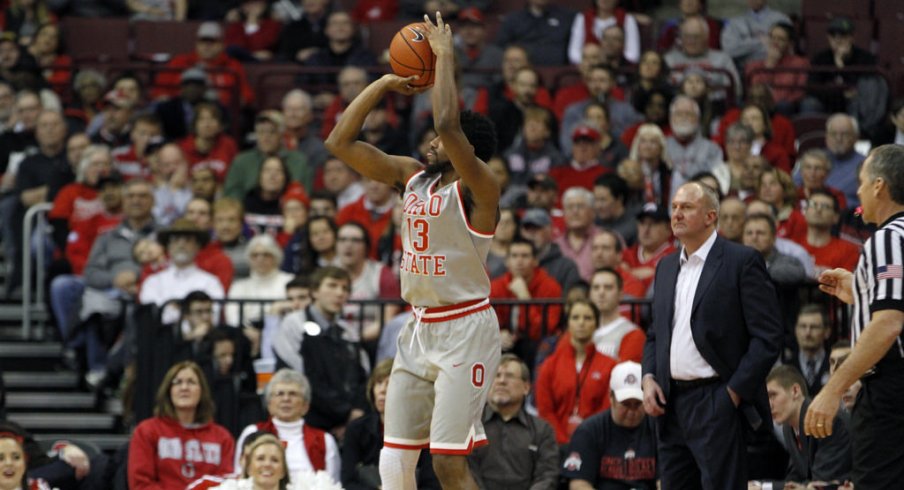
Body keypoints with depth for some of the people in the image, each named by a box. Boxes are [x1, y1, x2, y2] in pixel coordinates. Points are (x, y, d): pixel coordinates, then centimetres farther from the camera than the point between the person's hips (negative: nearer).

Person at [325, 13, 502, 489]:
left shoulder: (477, 189, -13)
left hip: (465, 329, -8)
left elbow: (448, 126, -31)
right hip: (419, 328, 8)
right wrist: (384, 83, 2)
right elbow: (340, 142, 8)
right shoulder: (411, 176, 9)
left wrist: (444, 56, -21)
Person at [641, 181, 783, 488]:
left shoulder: (742, 262, -5)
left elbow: (768, 336, -9)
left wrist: (734, 392, -13)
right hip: (671, 404, 7)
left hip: (717, 404, -7)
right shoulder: (666, 267, 17)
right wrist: (648, 378, 6)